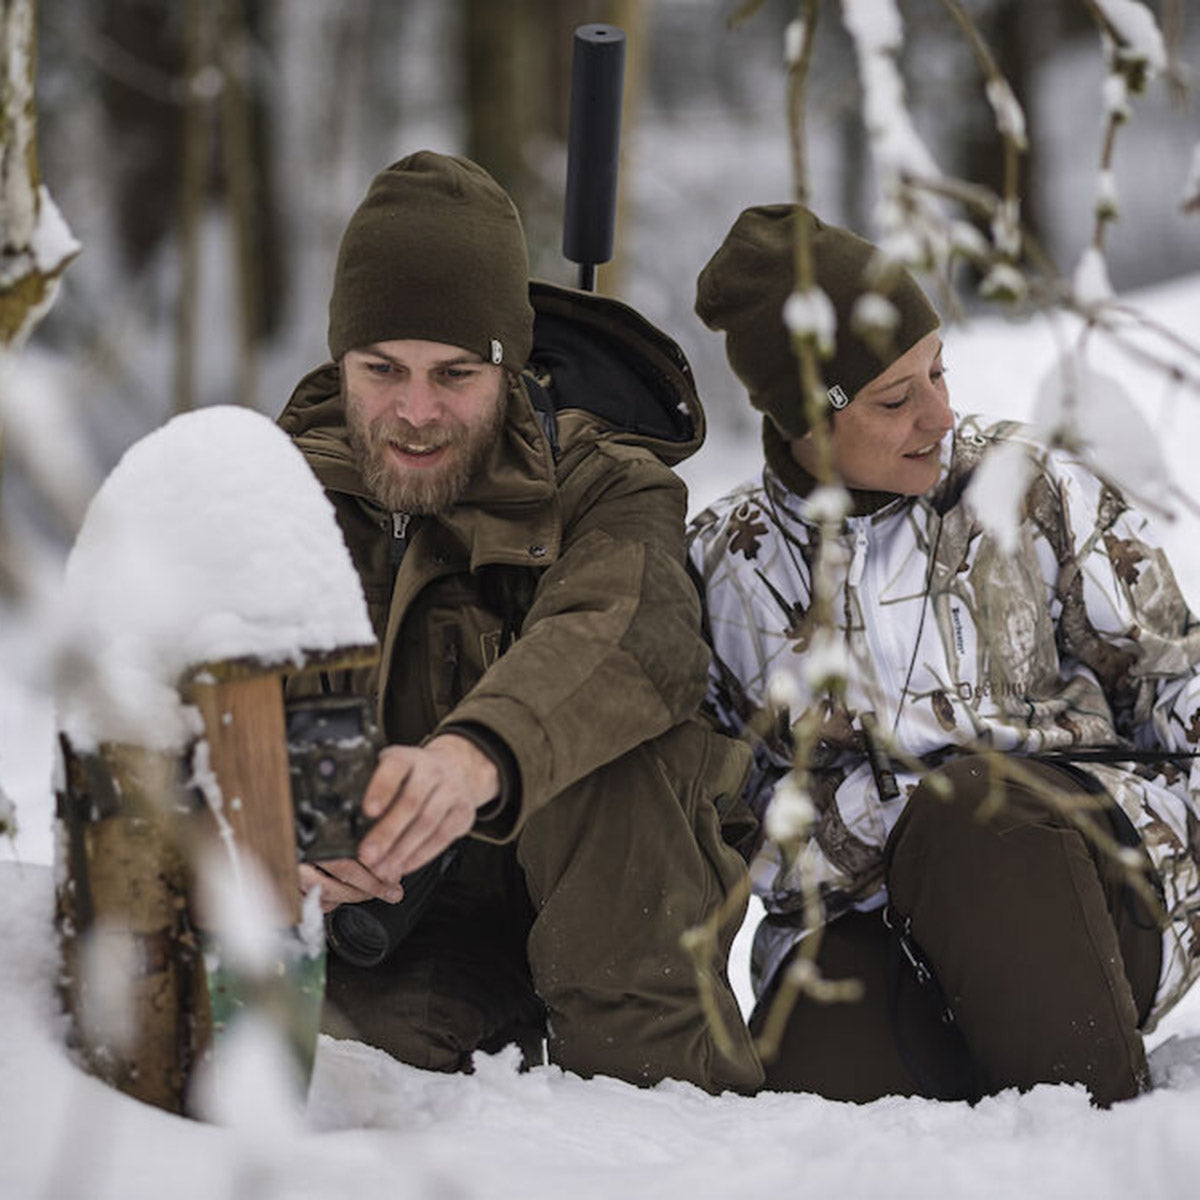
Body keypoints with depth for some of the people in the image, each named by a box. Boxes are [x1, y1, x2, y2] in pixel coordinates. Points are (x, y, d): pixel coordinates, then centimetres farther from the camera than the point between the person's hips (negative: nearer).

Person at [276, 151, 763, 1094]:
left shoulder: (606, 487, -12)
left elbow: (632, 632, -37)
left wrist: (477, 755, -60)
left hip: (612, 887, -2)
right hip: (400, 904, 2)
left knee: (597, 723, -32)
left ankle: (665, 1080, -27)